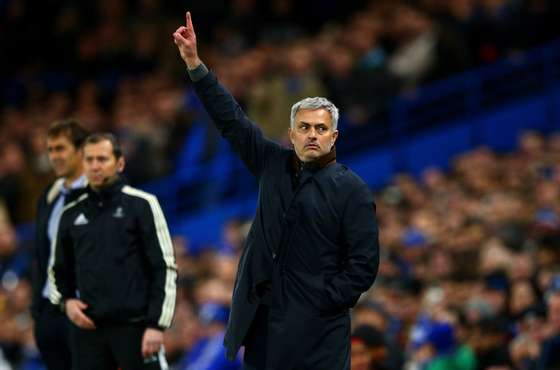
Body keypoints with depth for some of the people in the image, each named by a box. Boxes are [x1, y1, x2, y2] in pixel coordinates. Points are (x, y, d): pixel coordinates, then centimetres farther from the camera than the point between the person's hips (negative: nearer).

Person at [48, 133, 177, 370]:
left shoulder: (141, 205, -1)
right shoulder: (71, 214, 11)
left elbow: (165, 268, -4)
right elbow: (58, 270, 24)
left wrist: (157, 324, -11)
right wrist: (66, 300, 3)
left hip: (135, 327, -4)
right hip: (87, 327, 4)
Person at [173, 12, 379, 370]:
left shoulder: (352, 190, -3)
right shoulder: (275, 165, 11)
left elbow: (364, 264, -5)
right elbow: (232, 120, 12)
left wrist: (323, 302, -11)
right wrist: (194, 62, 7)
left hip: (316, 329, -5)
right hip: (264, 320, 5)